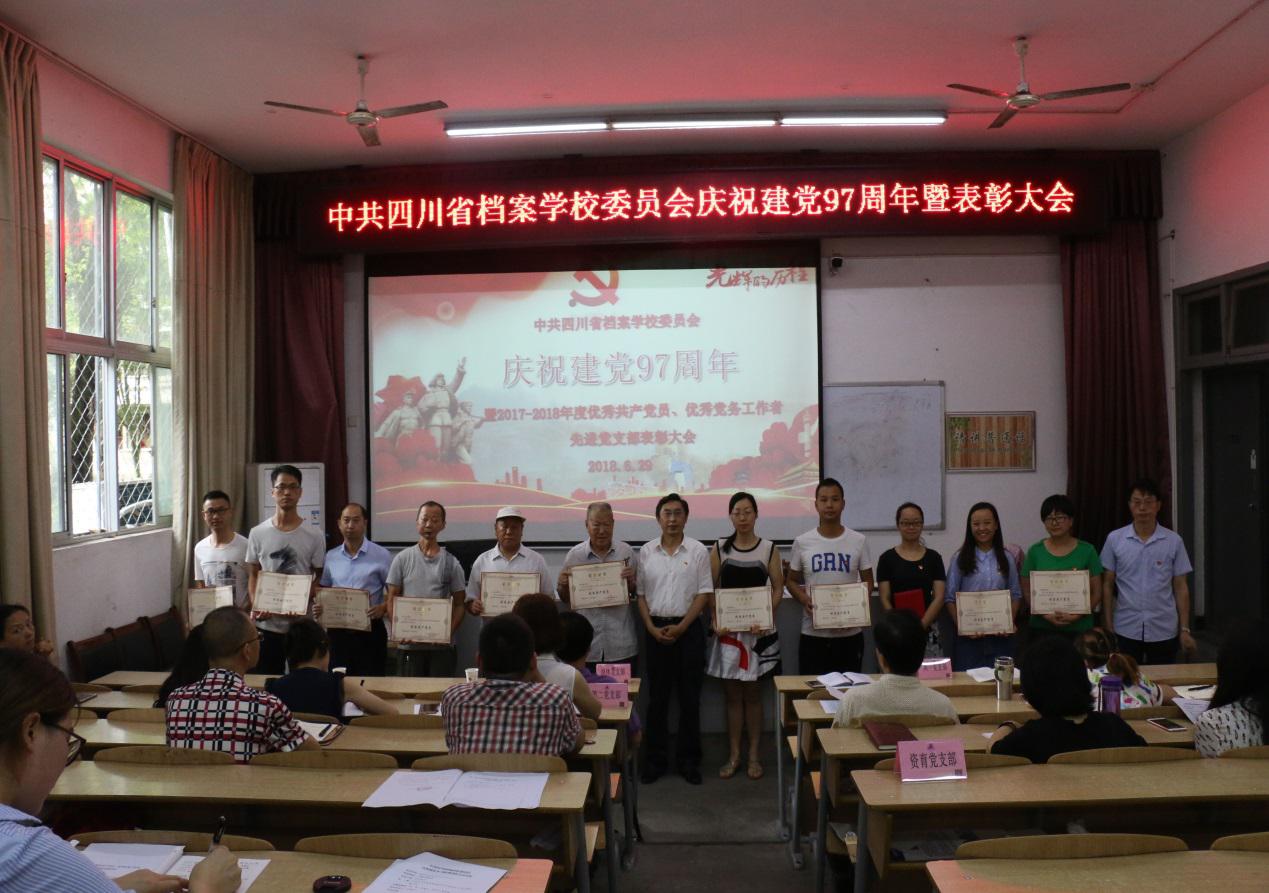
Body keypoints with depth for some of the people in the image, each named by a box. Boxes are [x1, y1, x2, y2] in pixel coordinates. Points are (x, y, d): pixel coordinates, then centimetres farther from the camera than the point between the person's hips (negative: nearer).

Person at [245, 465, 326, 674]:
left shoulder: (314, 537, -2)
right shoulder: (257, 534, 3)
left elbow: (320, 579, 1)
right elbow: (253, 576, 9)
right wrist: (256, 607, -8)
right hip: (267, 624, 1)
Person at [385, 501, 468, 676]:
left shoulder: (451, 563, 4)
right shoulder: (402, 559, 5)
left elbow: (459, 604, 5)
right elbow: (392, 600, 5)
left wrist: (449, 632, -12)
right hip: (409, 644, 0)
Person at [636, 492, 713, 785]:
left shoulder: (698, 550, -1)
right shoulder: (646, 551, 5)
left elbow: (704, 593, -3)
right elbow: (640, 594, 6)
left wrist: (681, 627, -11)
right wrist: (652, 628, -6)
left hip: (688, 628, -1)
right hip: (655, 630, 1)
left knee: (690, 697, 5)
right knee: (657, 697, 7)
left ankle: (688, 760, 17)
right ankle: (655, 759, 17)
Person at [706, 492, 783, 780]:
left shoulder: (769, 548, 1)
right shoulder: (719, 549, 3)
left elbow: (778, 588, 0)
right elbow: (711, 588, 3)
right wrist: (715, 618, -11)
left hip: (759, 629, -1)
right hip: (727, 630, 1)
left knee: (753, 693, 6)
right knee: (732, 694, 7)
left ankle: (753, 755, 16)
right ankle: (733, 755, 16)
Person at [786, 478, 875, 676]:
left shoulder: (858, 541, 1)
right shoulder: (802, 542, 0)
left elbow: (868, 581, 8)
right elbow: (792, 581, 9)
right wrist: (804, 600, -11)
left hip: (850, 632, 0)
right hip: (813, 633, 0)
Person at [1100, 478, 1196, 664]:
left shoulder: (1173, 541, -1)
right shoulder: (1115, 539, -2)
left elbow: (1180, 587, 3)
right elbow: (1107, 585, 3)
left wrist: (1184, 629, 0)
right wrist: (1108, 626, 0)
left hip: (1164, 631, 0)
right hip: (1126, 630, 0)